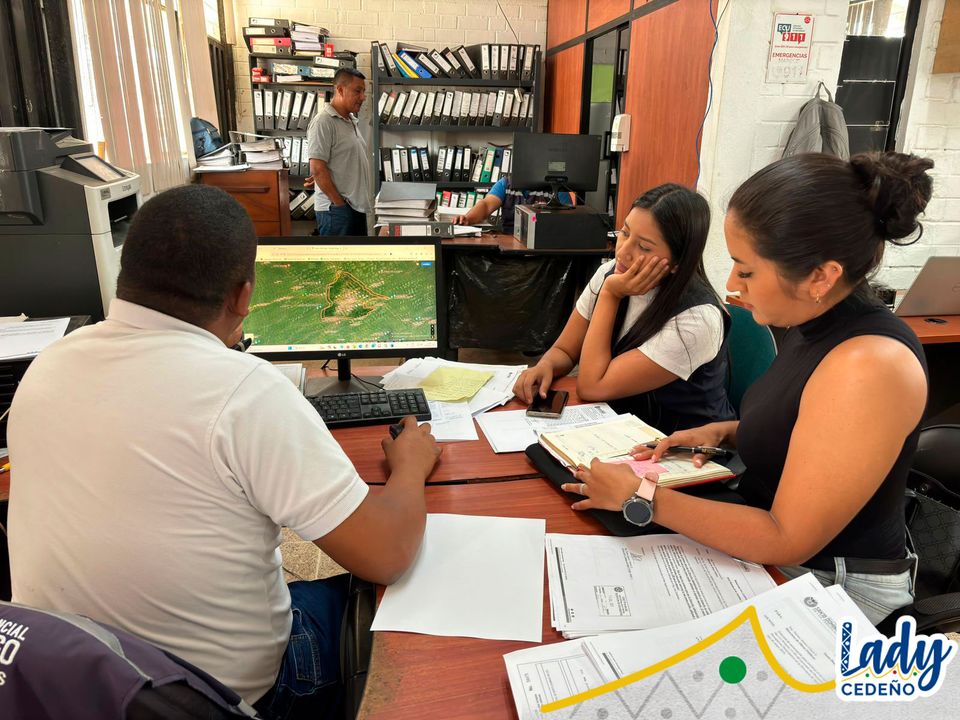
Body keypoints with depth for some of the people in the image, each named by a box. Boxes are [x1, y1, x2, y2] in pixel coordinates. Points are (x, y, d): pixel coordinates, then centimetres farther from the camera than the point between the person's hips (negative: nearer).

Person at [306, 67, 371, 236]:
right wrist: (340, 204, -16)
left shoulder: (352, 120, 15)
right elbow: (318, 169, -18)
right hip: (337, 209, -9)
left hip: (357, 206, 9)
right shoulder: (323, 122, -13)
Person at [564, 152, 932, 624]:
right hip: (769, 557, 8)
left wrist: (640, 497, -23)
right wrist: (723, 433, 1)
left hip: (833, 587, -8)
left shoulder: (870, 366, -28)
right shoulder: (818, 326, -1)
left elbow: (786, 541, -25)